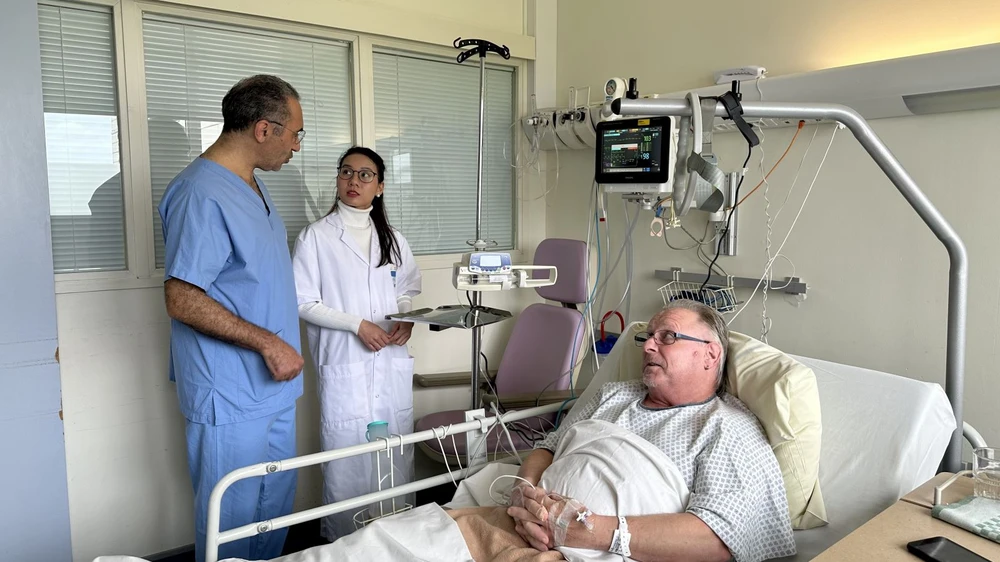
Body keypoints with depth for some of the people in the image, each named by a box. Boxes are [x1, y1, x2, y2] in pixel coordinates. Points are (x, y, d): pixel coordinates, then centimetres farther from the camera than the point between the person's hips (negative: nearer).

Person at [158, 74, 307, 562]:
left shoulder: (252, 186, 11)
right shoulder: (201, 195, -20)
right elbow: (181, 300, -23)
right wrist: (267, 342, -21)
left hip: (273, 386, 9)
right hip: (231, 396, -9)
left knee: (276, 504, 20)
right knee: (233, 518, 7)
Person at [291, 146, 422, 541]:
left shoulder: (393, 239, 12)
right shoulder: (316, 237, -2)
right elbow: (303, 302, -5)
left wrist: (407, 319, 0)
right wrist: (357, 324, -13)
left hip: (392, 364, 4)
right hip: (344, 365, -4)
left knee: (397, 458, 8)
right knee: (347, 465, -1)